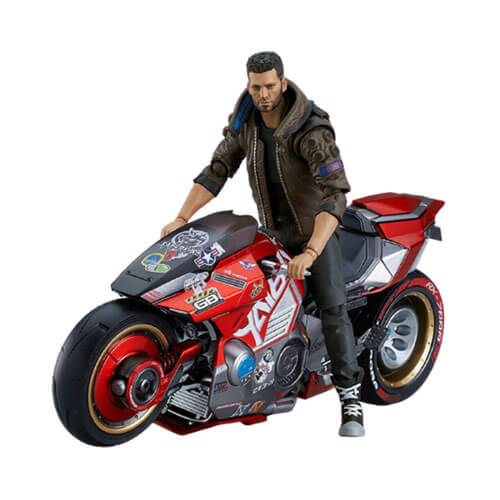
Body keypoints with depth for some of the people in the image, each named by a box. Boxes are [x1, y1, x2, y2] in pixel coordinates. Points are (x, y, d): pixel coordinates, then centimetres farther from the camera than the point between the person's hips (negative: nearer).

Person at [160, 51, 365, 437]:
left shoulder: (311, 130, -29)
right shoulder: (244, 122, -8)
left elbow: (335, 192, -36)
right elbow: (217, 170, -4)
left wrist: (310, 253, -45)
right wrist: (182, 218, -13)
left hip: (317, 229, -6)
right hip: (273, 231, 6)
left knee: (332, 307, -17)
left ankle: (351, 398, -15)